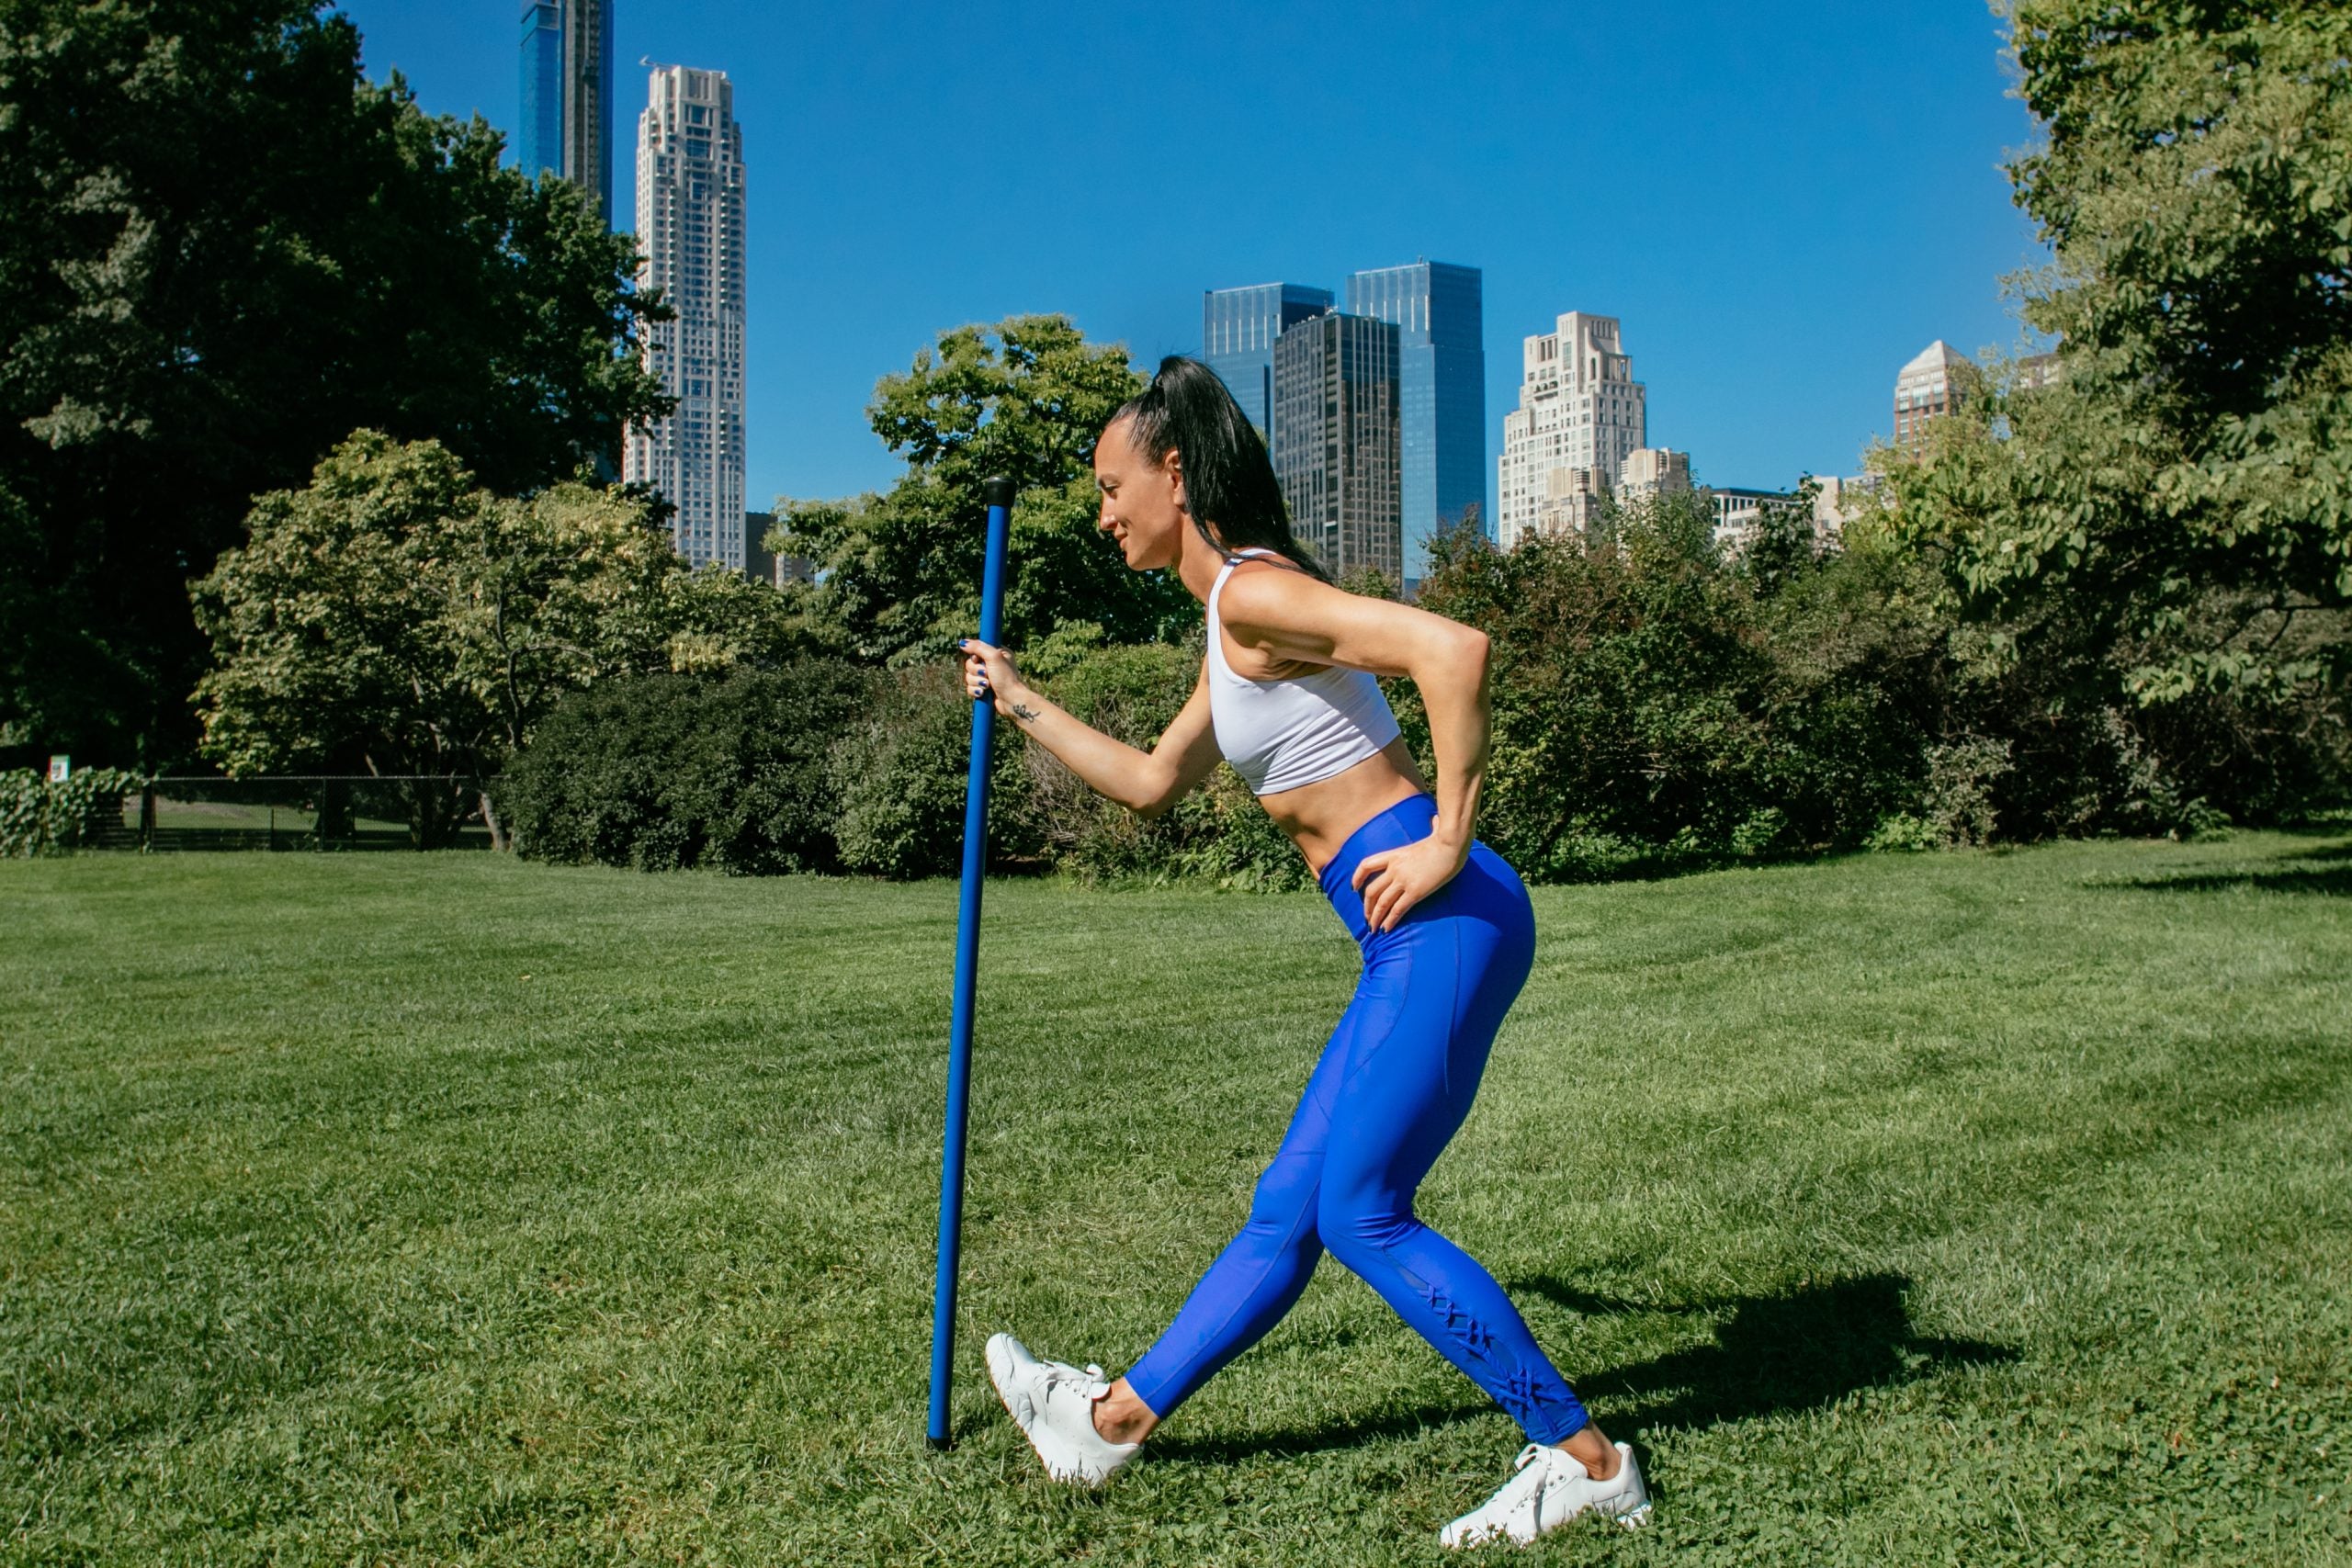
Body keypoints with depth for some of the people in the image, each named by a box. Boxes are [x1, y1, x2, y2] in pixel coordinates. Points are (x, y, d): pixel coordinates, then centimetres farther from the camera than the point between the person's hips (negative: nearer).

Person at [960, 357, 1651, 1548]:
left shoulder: (1253, 591, -12)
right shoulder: (1235, 627, 19)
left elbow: (1453, 649, -27)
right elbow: (1151, 784, 32)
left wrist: (1447, 844, -22)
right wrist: (1020, 703, 36)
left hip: (1445, 921, -10)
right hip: (1414, 942, 10)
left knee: (1360, 1214, -5)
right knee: (1288, 1207, 15)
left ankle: (1589, 1464, 6)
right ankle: (1116, 1418, 26)